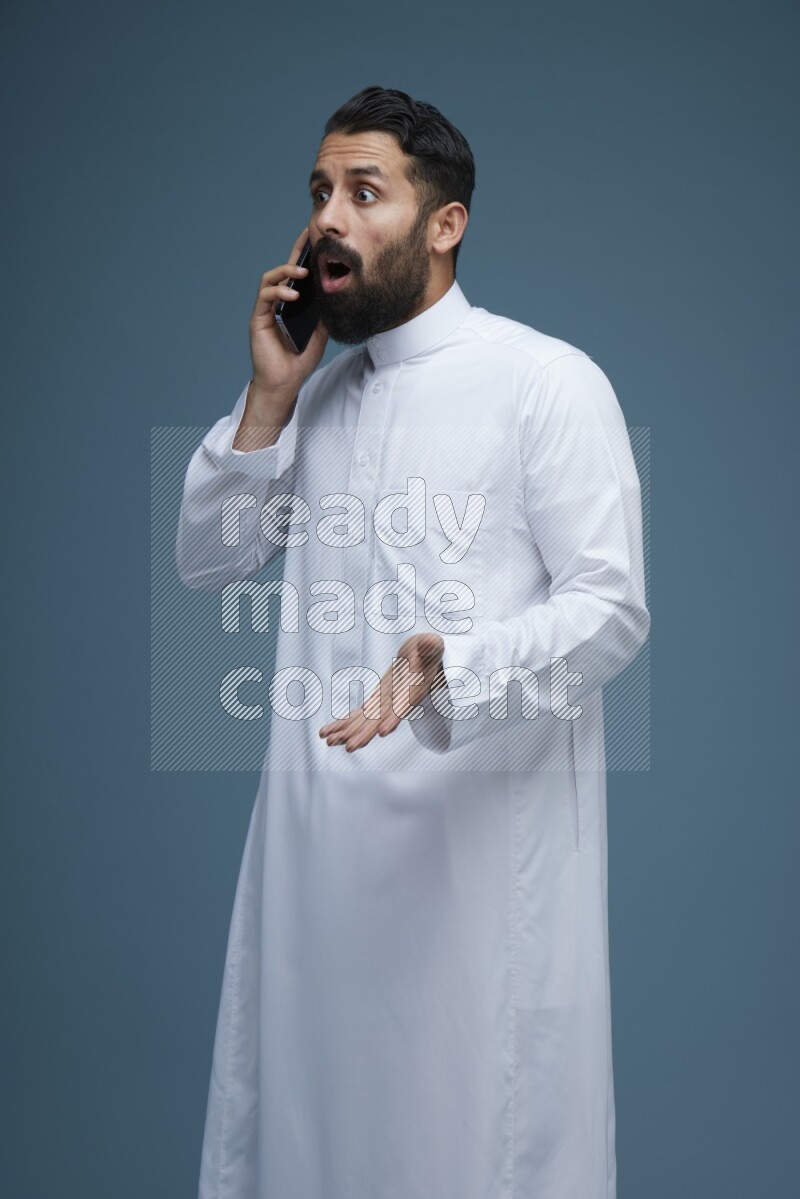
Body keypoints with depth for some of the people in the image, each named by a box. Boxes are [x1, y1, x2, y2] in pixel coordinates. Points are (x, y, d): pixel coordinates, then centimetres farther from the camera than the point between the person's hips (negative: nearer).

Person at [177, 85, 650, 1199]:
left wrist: (449, 668, -30)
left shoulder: (547, 381, -7)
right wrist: (269, 397, 1)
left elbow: (611, 606, -13)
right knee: (312, 1095, 14)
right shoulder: (318, 387, 14)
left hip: (485, 823, -6)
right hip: (322, 812, 6)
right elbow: (210, 560, 13)